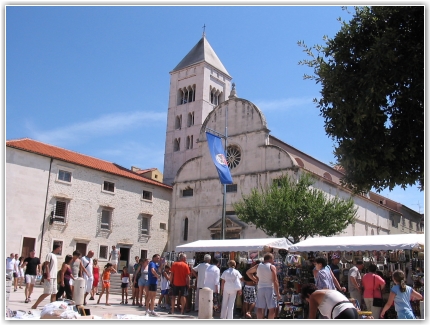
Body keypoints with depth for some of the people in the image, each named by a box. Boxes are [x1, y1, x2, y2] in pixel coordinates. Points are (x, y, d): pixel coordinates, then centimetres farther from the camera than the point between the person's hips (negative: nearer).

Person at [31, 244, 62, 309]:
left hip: (54, 277, 9)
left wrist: (55, 277, 17)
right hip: (50, 277, -9)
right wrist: (48, 276, -21)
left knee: (54, 293, 5)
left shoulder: (55, 256, 18)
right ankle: (35, 305, -1)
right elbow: (46, 265, -14)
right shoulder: (50, 255, -8)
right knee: (47, 293, -9)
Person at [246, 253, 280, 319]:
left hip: (260, 288, 5)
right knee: (272, 309, 1)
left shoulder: (258, 266, 8)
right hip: (269, 289, -4)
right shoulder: (272, 267, -6)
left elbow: (248, 272, 19)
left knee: (260, 308, 7)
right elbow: (275, 281, -11)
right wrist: (278, 293, -7)